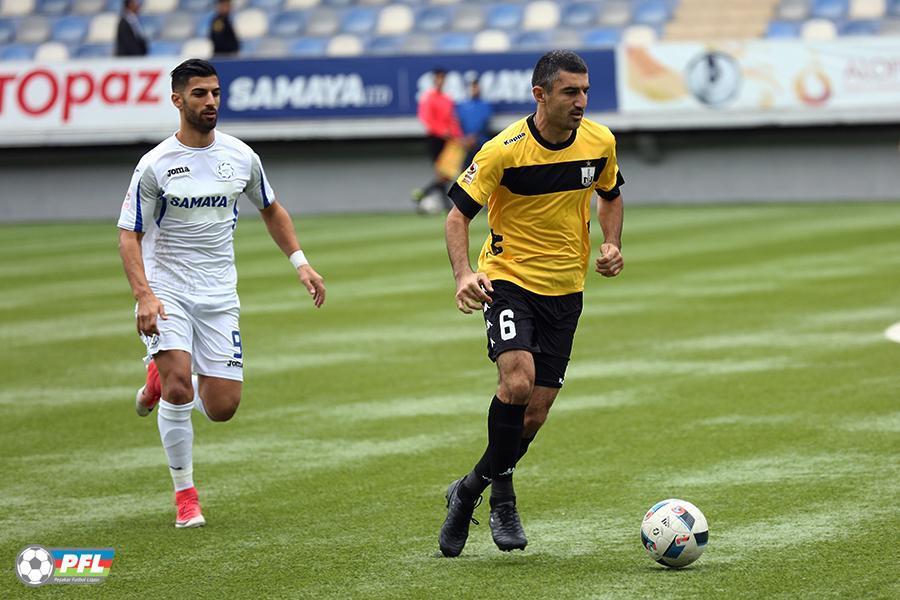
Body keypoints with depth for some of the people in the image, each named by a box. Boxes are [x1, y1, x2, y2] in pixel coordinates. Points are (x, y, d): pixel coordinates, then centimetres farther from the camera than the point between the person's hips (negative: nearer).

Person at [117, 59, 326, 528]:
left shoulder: (241, 156, 3)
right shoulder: (155, 165, -8)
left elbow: (270, 209, 20)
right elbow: (129, 234, -7)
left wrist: (301, 263, 10)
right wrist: (144, 294, -20)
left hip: (219, 295, 3)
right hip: (167, 291, -3)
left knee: (222, 408, -4)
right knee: (179, 389, -23)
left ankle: (162, 380, 29)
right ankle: (184, 494, -4)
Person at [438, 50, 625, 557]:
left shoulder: (600, 142, -3)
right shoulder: (505, 150, -17)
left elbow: (611, 195, 17)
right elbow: (459, 214, -13)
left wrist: (612, 246, -1)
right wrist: (464, 274, -29)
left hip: (565, 290, 4)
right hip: (509, 280, -4)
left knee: (536, 412, 3)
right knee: (517, 381, -26)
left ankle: (473, 488, 25)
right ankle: (500, 488, -4)